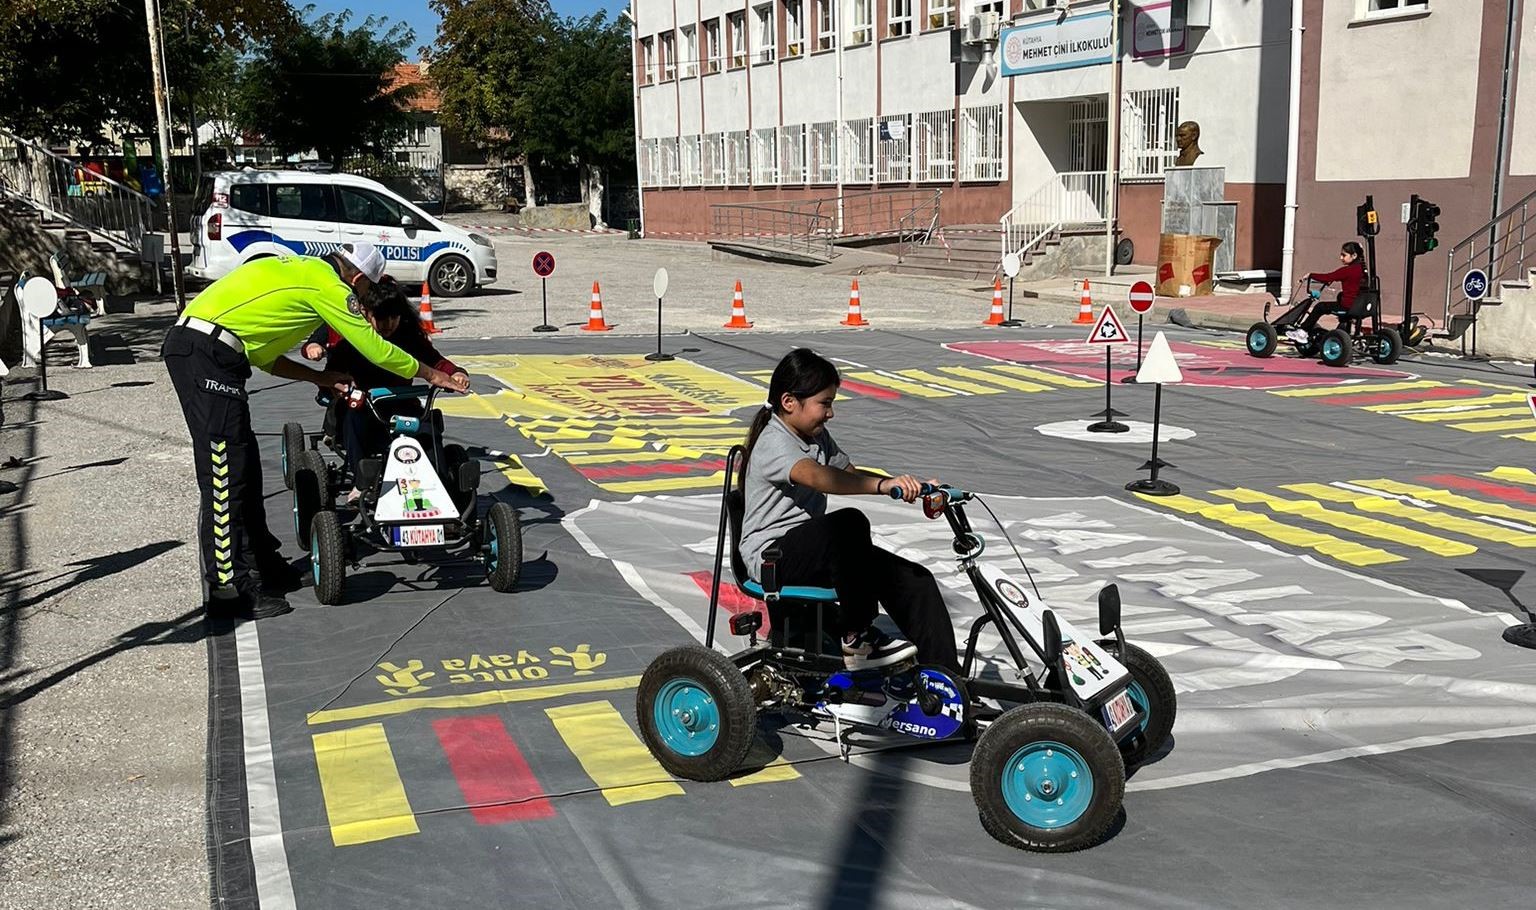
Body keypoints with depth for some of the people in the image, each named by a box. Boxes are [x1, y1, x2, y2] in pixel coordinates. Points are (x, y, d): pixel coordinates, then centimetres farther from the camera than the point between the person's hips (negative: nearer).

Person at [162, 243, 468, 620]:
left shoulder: (295, 272, 23)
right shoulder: (328, 285, -4)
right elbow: (376, 349, -1)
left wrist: (319, 378, 18)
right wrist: (431, 374, 12)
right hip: (209, 354, -10)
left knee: (244, 463, 15)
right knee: (226, 472, -8)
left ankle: (261, 562, 25)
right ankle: (228, 585, -5)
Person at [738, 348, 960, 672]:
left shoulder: (817, 437, 13)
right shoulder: (773, 442, -17)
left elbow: (851, 473, 17)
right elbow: (818, 477, -37)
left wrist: (906, 485, -2)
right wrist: (884, 484, -50)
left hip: (812, 550, 9)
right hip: (772, 556, -9)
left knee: (914, 580, -9)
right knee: (850, 523, -37)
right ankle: (857, 639, -24)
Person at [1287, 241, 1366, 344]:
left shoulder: (1348, 270, -17)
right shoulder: (1360, 269, 9)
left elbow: (1328, 277, -15)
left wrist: (1311, 275, -5)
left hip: (1347, 306, -9)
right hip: (1358, 306, 9)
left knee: (1319, 307, 2)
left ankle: (1302, 332, 9)